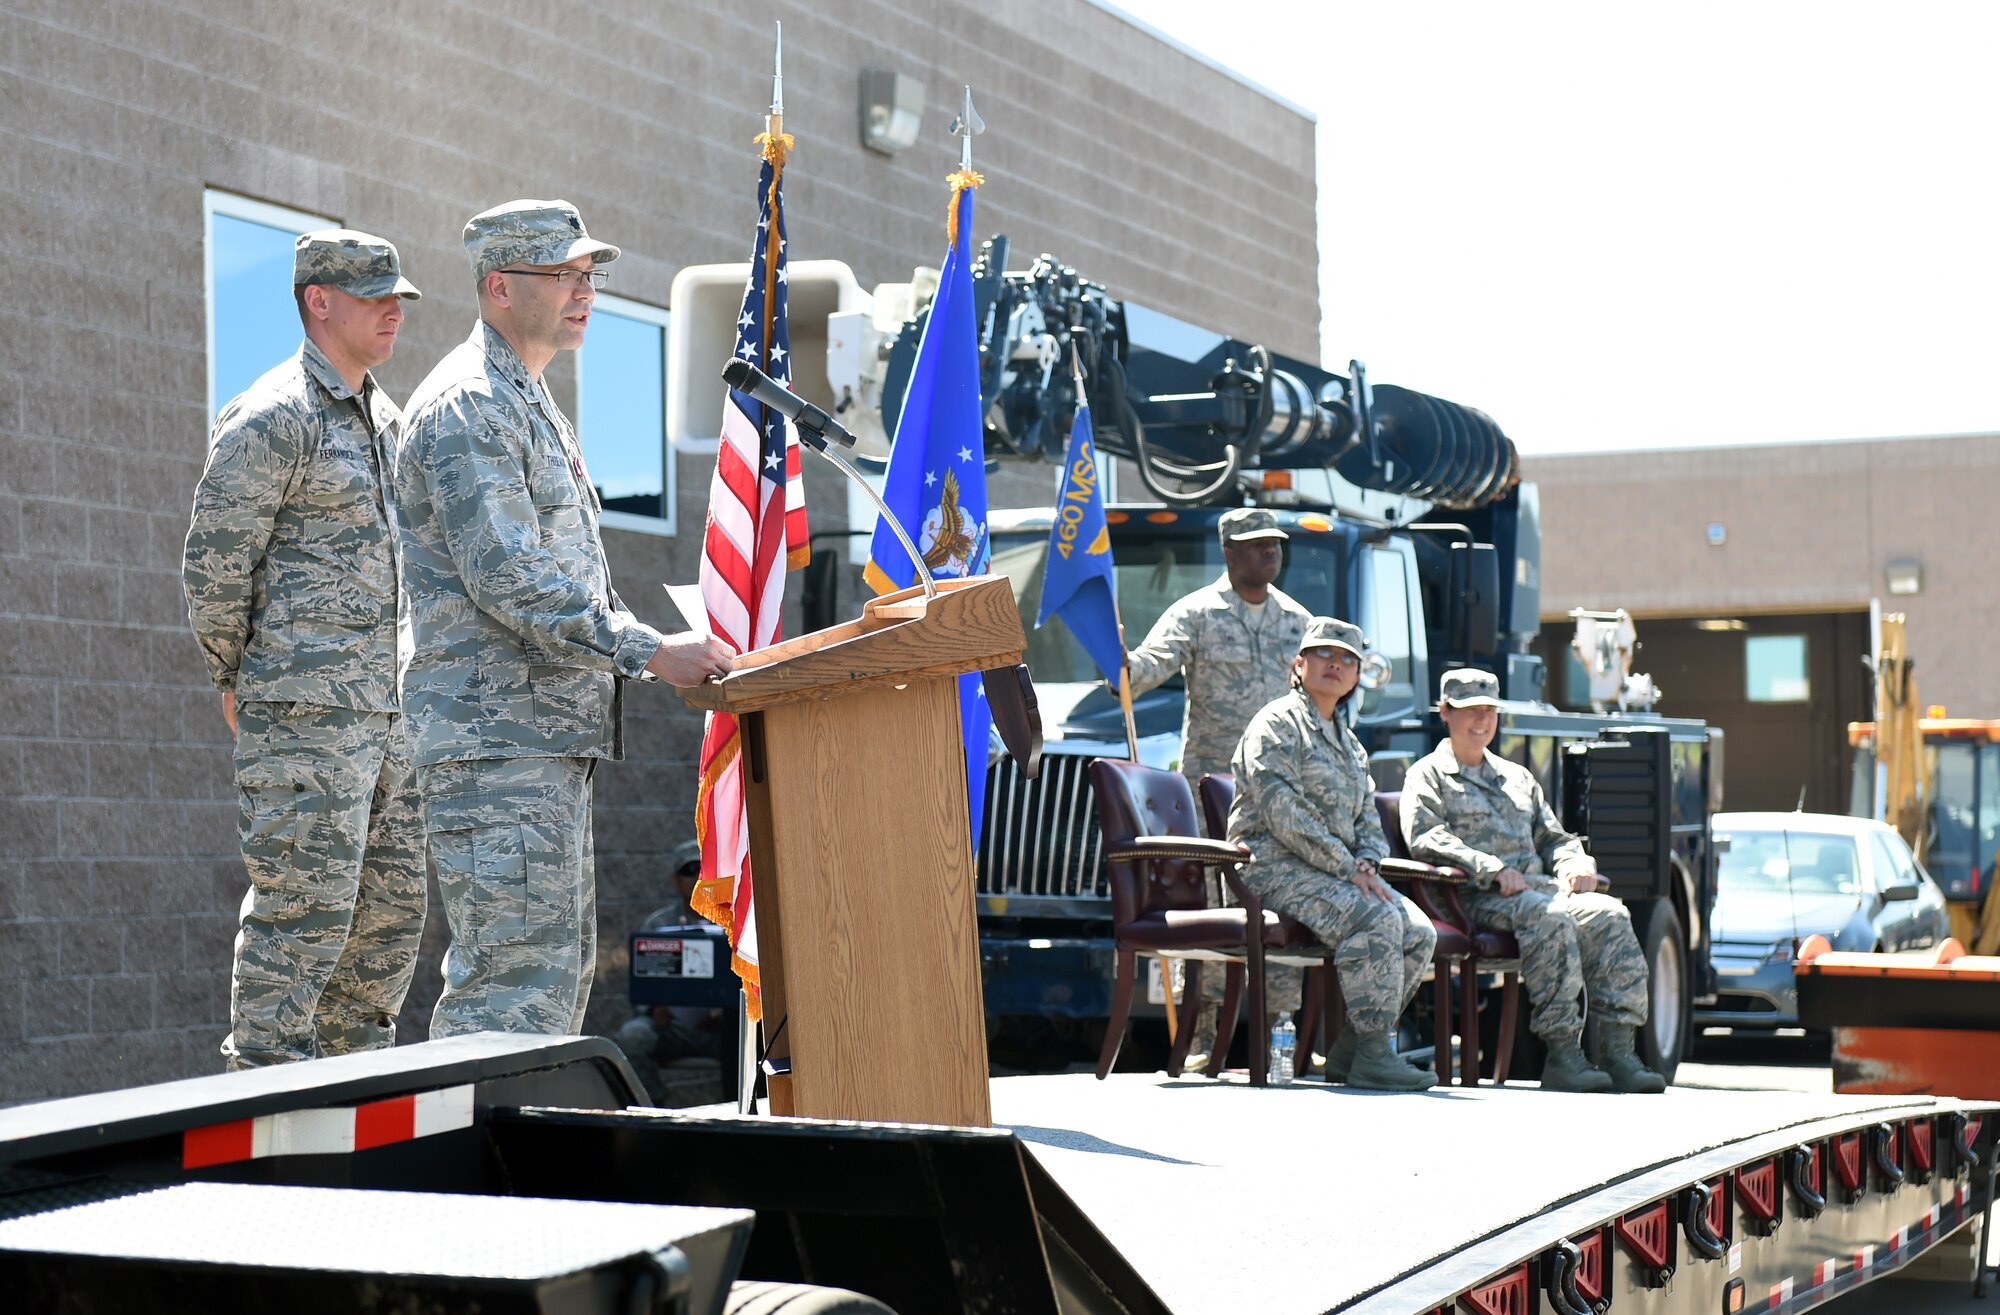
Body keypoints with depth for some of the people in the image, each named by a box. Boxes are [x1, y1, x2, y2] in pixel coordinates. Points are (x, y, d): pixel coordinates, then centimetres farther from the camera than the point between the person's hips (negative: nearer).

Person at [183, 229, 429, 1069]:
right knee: (305, 908, -10)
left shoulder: (384, 418, 19)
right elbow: (212, 565, -10)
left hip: (388, 708, 9)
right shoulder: (273, 417, -9)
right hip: (305, 711, -9)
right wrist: (237, 682, -2)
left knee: (393, 907, 9)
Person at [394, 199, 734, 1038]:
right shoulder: (467, 406, -12)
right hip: (493, 734, -11)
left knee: (561, 965, 13)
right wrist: (647, 652, -21)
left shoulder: (529, 403, 22)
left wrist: (645, 649, 13)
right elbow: (506, 578, -21)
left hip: (548, 734, 11)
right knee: (519, 974, -13)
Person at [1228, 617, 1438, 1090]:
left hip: (1337, 871, 8)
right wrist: (1347, 870, -18)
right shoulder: (1277, 723, -3)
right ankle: (1373, 1054, -27)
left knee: (1420, 932, -13)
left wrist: (1365, 862, -4)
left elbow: (1369, 821, 20)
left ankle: (1348, 1051, -7)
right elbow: (1284, 813, -15)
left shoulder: (1349, 744, 24)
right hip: (1277, 869, -8)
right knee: (1378, 918, -30)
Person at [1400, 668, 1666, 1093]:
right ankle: (1563, 1053, -36)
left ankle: (1619, 1049, -31)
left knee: (1609, 914, -24)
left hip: (1540, 886, 6)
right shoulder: (1428, 775, 11)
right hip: (1479, 898, -6)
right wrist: (1492, 870, -19)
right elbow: (1424, 838, -7)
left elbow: (1553, 838, 30)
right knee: (1551, 918, -36)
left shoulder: (1517, 777, 32)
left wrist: (1575, 862, 5)